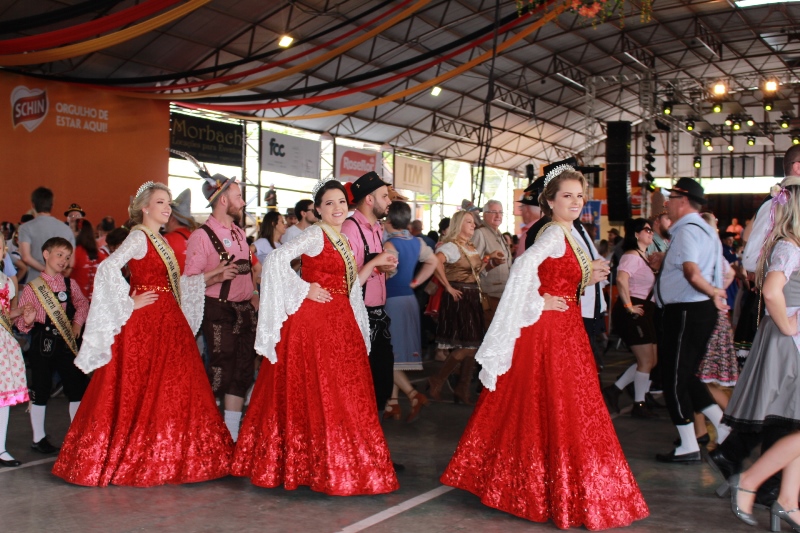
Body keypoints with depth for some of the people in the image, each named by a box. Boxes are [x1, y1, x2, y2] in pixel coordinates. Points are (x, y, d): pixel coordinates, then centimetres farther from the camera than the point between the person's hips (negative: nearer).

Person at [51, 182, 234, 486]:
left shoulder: (159, 241, 17)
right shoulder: (139, 236, -9)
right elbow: (108, 268, -23)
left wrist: (210, 277, 15)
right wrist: (129, 304, -17)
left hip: (165, 322, 9)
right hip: (145, 323, -9)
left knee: (170, 389, 9)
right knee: (140, 390, -3)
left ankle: (161, 457, 18)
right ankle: (136, 458, 7)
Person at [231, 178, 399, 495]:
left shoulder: (342, 240, 17)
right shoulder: (314, 235, -8)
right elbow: (277, 259, -21)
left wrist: (375, 263, 13)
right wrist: (305, 289, -16)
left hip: (340, 323, 9)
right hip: (313, 320, -8)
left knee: (342, 393, 10)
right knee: (315, 393, -3)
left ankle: (342, 464, 18)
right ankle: (319, 466, 6)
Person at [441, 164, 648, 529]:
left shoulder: (566, 235, 15)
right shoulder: (554, 234, -15)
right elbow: (523, 268, -29)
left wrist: (585, 280, 6)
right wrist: (539, 304, -20)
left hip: (563, 331, 10)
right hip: (549, 329, -10)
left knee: (527, 409, 15)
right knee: (554, 410, -2)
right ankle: (564, 493, 7)